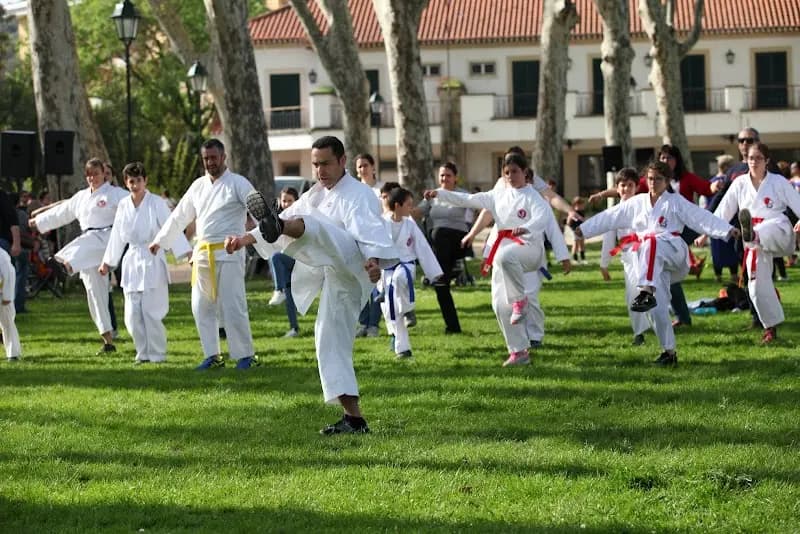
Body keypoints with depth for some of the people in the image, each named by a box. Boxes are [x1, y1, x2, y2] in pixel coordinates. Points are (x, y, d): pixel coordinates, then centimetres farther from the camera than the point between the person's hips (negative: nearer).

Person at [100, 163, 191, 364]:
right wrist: (107, 263, 24)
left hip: (153, 262, -5)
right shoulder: (124, 206, 7)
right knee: (133, 314, 3)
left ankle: (157, 355, 4)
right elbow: (117, 236, 17)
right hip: (132, 262, 5)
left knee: (151, 312, -8)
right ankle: (143, 353, 17)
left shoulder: (157, 203, -7)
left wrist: (188, 253, -23)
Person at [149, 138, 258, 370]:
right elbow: (179, 216, 22)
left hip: (228, 253, -6)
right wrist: (159, 240, 26)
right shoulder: (198, 186, 12)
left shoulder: (238, 184, -5)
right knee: (201, 307, 8)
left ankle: (246, 355, 0)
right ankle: (212, 356, 19)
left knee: (233, 306, -10)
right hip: (203, 253, 6)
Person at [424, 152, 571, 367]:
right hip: (503, 250, 7)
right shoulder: (499, 195, 15)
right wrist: (439, 194, 11)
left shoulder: (532, 197, -2)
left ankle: (520, 300, -21)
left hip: (529, 247, -7)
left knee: (506, 257, -42)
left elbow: (544, 219, -17)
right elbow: (468, 200, 17)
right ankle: (519, 352, 9)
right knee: (500, 305, 0)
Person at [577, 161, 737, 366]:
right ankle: (669, 352, 8)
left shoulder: (676, 202, 4)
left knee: (651, 244, -39)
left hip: (673, 251, -5)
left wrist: (727, 230, -18)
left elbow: (702, 218, -6)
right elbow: (609, 218, 16)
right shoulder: (637, 203, 14)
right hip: (653, 264, 5)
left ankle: (647, 292, -52)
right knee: (658, 308, -3)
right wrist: (583, 229, 14)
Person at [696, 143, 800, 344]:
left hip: (778, 232, -4)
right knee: (757, 284, -1)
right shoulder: (740, 184, 7)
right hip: (756, 242, 4)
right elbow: (722, 212, 11)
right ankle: (771, 327, 14)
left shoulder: (778, 182, 0)